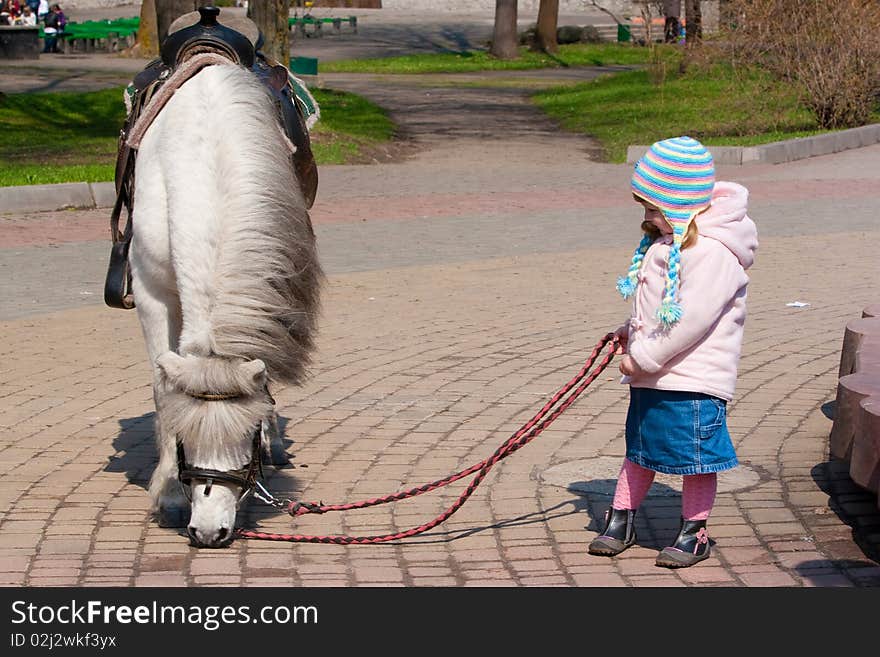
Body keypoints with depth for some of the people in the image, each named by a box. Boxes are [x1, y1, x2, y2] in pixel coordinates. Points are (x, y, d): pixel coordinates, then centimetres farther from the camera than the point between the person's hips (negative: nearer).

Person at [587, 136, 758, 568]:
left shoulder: (715, 252, -22)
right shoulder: (664, 240, 8)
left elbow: (691, 321, -26)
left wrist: (644, 358, -21)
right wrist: (633, 332, 10)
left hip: (693, 378, -9)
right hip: (650, 374, 9)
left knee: (695, 456, 3)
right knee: (639, 449, 18)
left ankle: (693, 533, 17)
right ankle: (621, 521, 29)